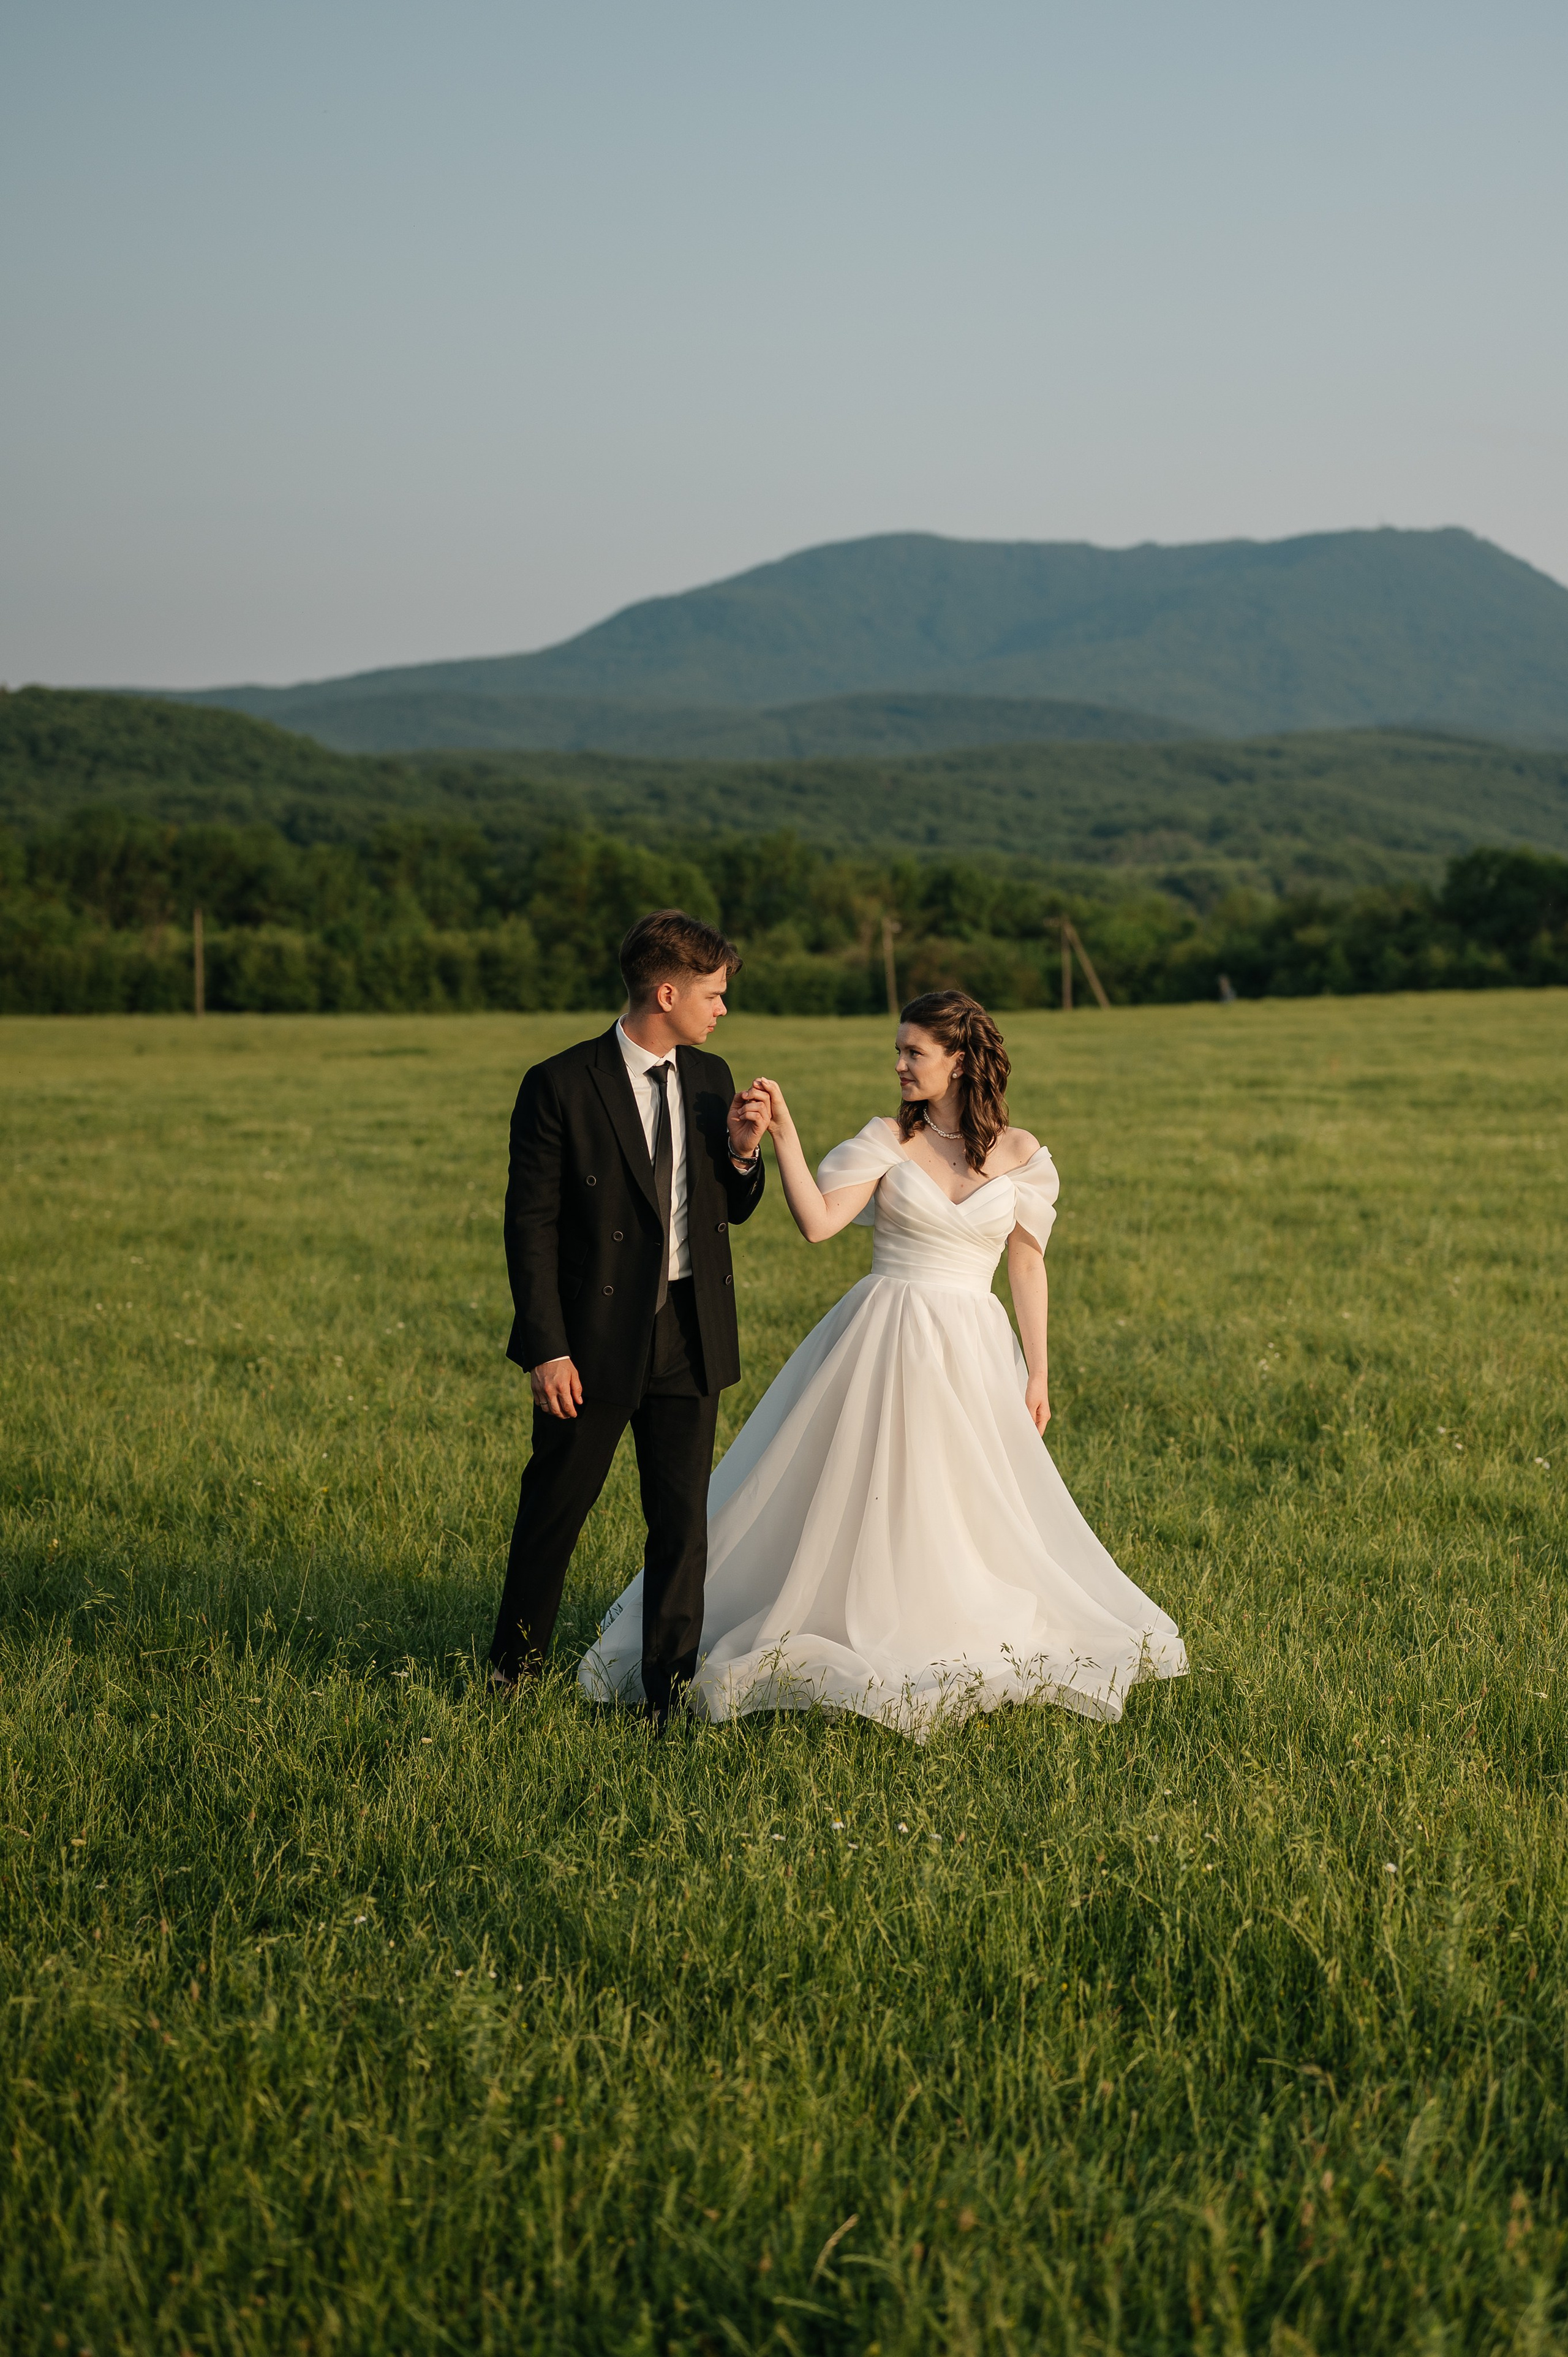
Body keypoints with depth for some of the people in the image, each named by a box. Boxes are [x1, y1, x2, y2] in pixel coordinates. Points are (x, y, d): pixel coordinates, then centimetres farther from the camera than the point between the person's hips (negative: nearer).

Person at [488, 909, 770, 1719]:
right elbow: (531, 1226, -10)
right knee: (553, 1509, 11)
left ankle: (670, 1691, 16)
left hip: (690, 1340, 4)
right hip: (593, 1341, -4)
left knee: (683, 1521, 6)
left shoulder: (710, 1079, 6)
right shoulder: (559, 1087, -11)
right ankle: (515, 1666, 32)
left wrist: (742, 1151, -8)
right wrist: (546, 1349, -15)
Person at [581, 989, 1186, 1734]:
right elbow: (817, 1222, -13)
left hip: (971, 1352, 1)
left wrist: (1037, 1373, 6)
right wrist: (782, 1134, -21)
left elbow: (1027, 1266, 6)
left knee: (970, 1505, 6)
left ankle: (959, 1640, 26)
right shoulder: (887, 1141, -1)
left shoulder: (1019, 1154, 2)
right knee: (856, 1498, 1)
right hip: (885, 1343, -1)